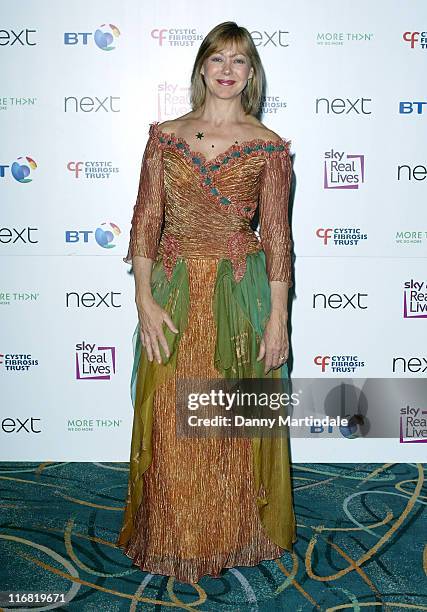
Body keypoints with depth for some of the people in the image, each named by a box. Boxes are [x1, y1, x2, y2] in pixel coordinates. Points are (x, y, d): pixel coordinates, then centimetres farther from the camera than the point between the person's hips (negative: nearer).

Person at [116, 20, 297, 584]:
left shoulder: (268, 146, 2)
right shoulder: (164, 136, 6)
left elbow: (277, 235, -1)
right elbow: (145, 220, 2)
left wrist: (278, 319, -5)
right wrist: (145, 300, -7)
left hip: (242, 295, -1)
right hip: (175, 292, 2)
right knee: (171, 424, 7)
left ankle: (240, 534, 32)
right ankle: (175, 542, 29)